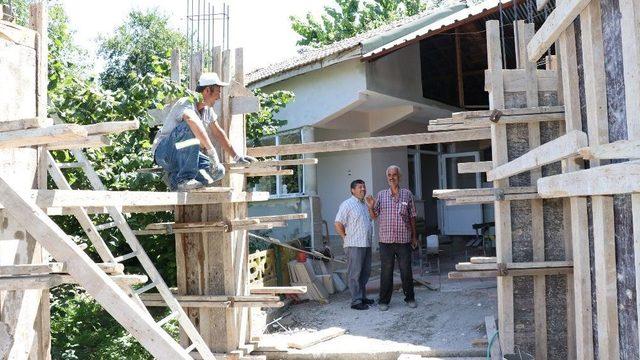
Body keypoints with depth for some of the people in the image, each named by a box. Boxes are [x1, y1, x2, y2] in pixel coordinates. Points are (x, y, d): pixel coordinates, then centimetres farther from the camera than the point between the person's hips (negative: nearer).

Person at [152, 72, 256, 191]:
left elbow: (218, 133, 17)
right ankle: (182, 179, -31)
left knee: (219, 171, -12)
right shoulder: (186, 104, -20)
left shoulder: (208, 109, 6)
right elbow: (193, 121, -43)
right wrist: (212, 152, -46)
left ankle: (175, 176, -2)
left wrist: (237, 157, 17)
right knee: (190, 128, -35)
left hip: (182, 155, 8)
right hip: (163, 151, -8)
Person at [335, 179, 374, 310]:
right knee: (355, 274, -4)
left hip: (367, 244, 8)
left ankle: (362, 297, 25)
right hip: (354, 245, -8)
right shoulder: (347, 204, -9)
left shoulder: (365, 204, 16)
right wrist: (347, 238, -9)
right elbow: (338, 224, -13)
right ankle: (356, 301, 0)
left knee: (365, 273, 14)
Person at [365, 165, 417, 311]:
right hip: (386, 240, 0)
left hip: (404, 240, 0)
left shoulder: (407, 194, 4)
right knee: (386, 271, 5)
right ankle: (384, 301, 14)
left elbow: (412, 216, 9)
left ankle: (410, 298, 22)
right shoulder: (381, 195, 5)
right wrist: (370, 207, -12)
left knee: (406, 270, 6)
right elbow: (374, 216, 8)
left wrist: (414, 236, 10)